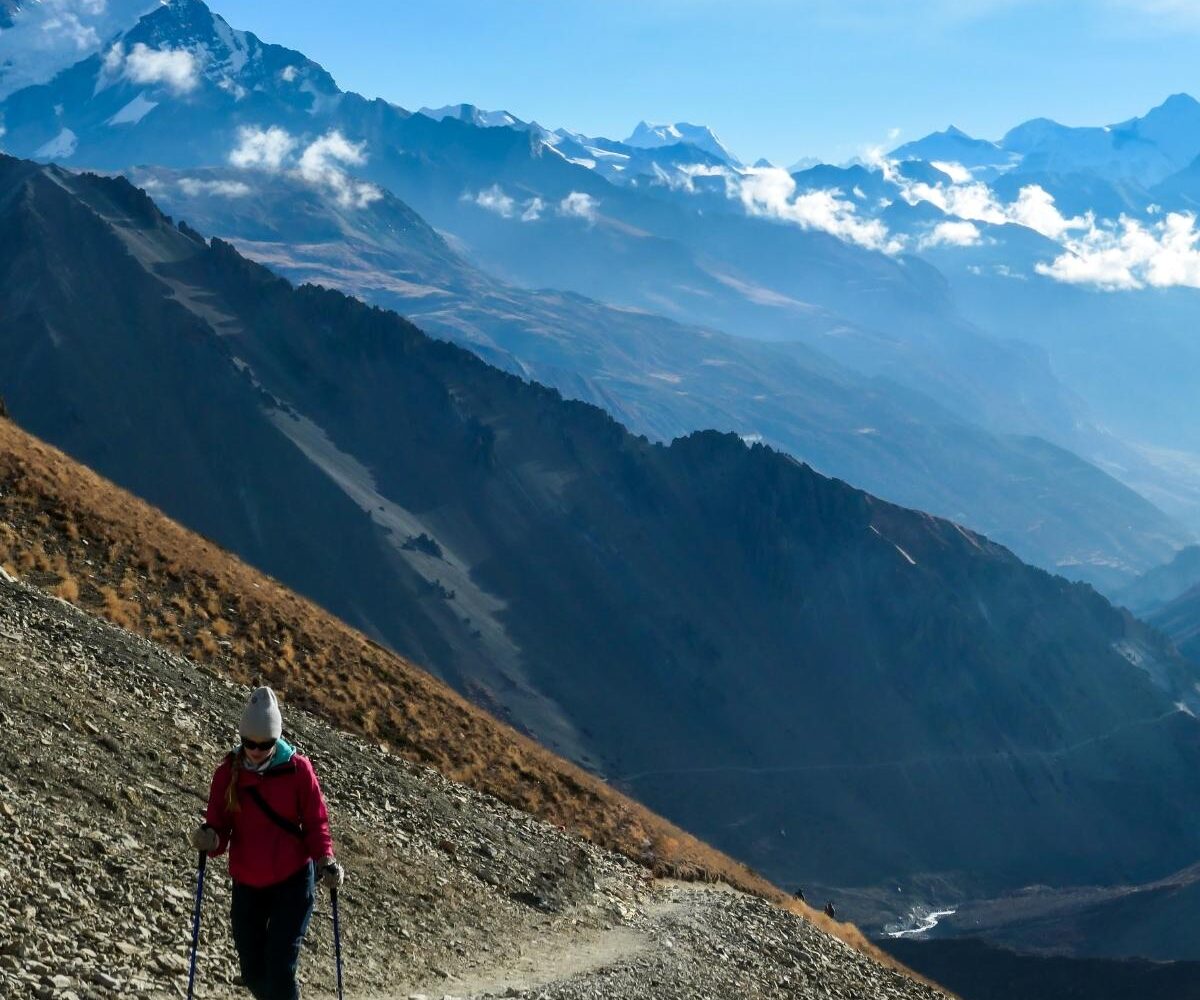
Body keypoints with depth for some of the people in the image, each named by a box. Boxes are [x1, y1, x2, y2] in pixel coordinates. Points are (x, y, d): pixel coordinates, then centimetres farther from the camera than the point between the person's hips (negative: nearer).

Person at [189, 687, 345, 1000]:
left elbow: (316, 823, -2)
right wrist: (208, 839, -24)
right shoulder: (228, 772, -3)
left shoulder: (298, 769, -9)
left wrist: (325, 861, -17)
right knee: (254, 974, 11)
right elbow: (219, 829, -1)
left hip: (293, 883, -3)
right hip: (247, 886, 3)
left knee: (279, 970, -12)